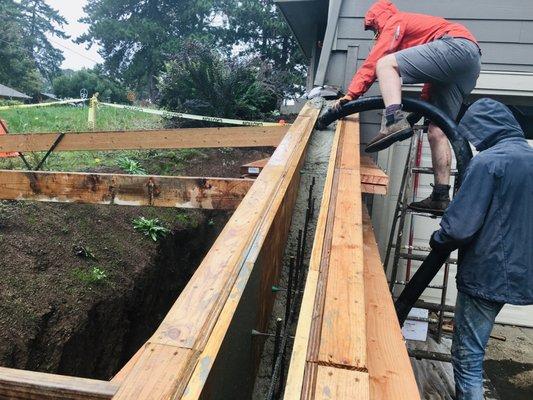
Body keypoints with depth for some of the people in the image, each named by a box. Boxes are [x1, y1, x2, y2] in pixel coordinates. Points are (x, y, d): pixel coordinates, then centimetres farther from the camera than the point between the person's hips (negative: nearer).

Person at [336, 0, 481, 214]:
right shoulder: (414, 25, 37)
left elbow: (374, 59, -3)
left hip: (456, 46, -9)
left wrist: (350, 94, -6)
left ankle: (395, 121, -35)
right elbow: (433, 67, 33)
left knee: (385, 63, -13)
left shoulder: (395, 21, 11)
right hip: (471, 64, 9)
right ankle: (441, 197, 3)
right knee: (437, 131, 5)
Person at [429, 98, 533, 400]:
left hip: (486, 274, -8)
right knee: (475, 348, 24)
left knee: (468, 356, 2)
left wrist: (437, 242, -1)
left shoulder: (489, 160, -17)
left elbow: (460, 225, -21)